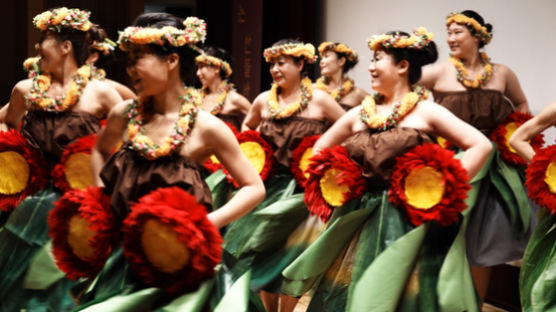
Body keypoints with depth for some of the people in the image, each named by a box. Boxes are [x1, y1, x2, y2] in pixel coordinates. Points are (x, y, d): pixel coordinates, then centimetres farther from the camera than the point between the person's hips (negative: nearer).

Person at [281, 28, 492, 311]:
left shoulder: (426, 112, -4)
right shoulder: (359, 114, 10)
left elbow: (481, 145, -10)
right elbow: (320, 149, 23)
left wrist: (447, 188, -14)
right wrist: (331, 182, 8)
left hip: (409, 222, -5)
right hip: (363, 222, 5)